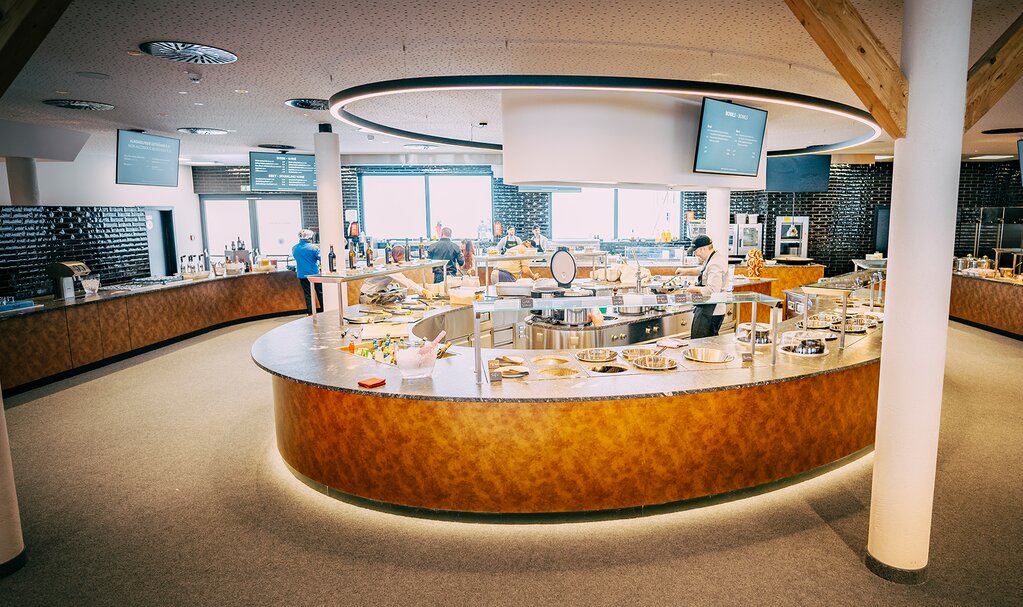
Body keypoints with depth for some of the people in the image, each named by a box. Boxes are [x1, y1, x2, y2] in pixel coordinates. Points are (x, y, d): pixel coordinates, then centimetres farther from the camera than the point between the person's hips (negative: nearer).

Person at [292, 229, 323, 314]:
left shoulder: (294, 248, 0)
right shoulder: (313, 247, -13)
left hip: (302, 275, 3)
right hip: (315, 274, -3)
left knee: (308, 295, 8)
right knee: (320, 293, 8)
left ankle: (310, 313, 10)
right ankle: (324, 311, 14)